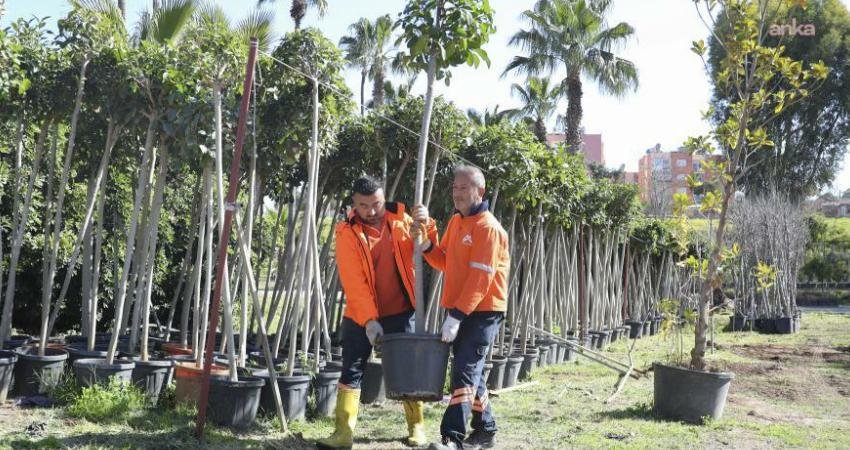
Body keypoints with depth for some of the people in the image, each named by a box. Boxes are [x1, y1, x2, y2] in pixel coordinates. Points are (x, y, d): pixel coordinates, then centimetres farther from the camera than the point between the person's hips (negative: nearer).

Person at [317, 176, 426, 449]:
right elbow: (353, 282, -15)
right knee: (351, 371, 2)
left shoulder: (401, 221, -2)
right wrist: (369, 319, -24)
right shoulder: (347, 233, -9)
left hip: (400, 312, 1)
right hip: (360, 316, -1)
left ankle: (417, 427, 23)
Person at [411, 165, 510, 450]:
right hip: (461, 310, 9)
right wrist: (426, 245, -4)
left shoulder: (488, 227, -16)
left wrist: (456, 315, -25)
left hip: (483, 311, -9)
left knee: (465, 372, -14)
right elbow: (446, 263, 15)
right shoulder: (456, 221, 12)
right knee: (470, 371, 15)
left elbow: (481, 278, -22)